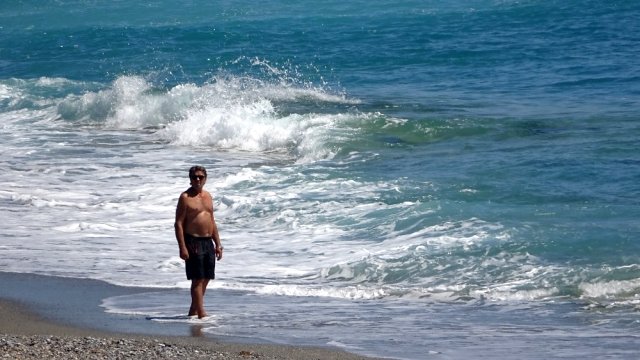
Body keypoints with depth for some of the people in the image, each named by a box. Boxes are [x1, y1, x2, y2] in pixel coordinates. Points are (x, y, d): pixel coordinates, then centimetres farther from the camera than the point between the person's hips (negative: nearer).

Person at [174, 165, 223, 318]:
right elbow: (178, 223, -11)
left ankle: (193, 311, 18)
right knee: (198, 279, -9)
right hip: (193, 241, -7)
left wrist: (218, 244, 15)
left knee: (206, 279, 9)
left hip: (208, 242, 7)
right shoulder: (185, 197, -7)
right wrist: (182, 247, -18)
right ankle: (201, 313, -10)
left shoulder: (208, 196, 15)